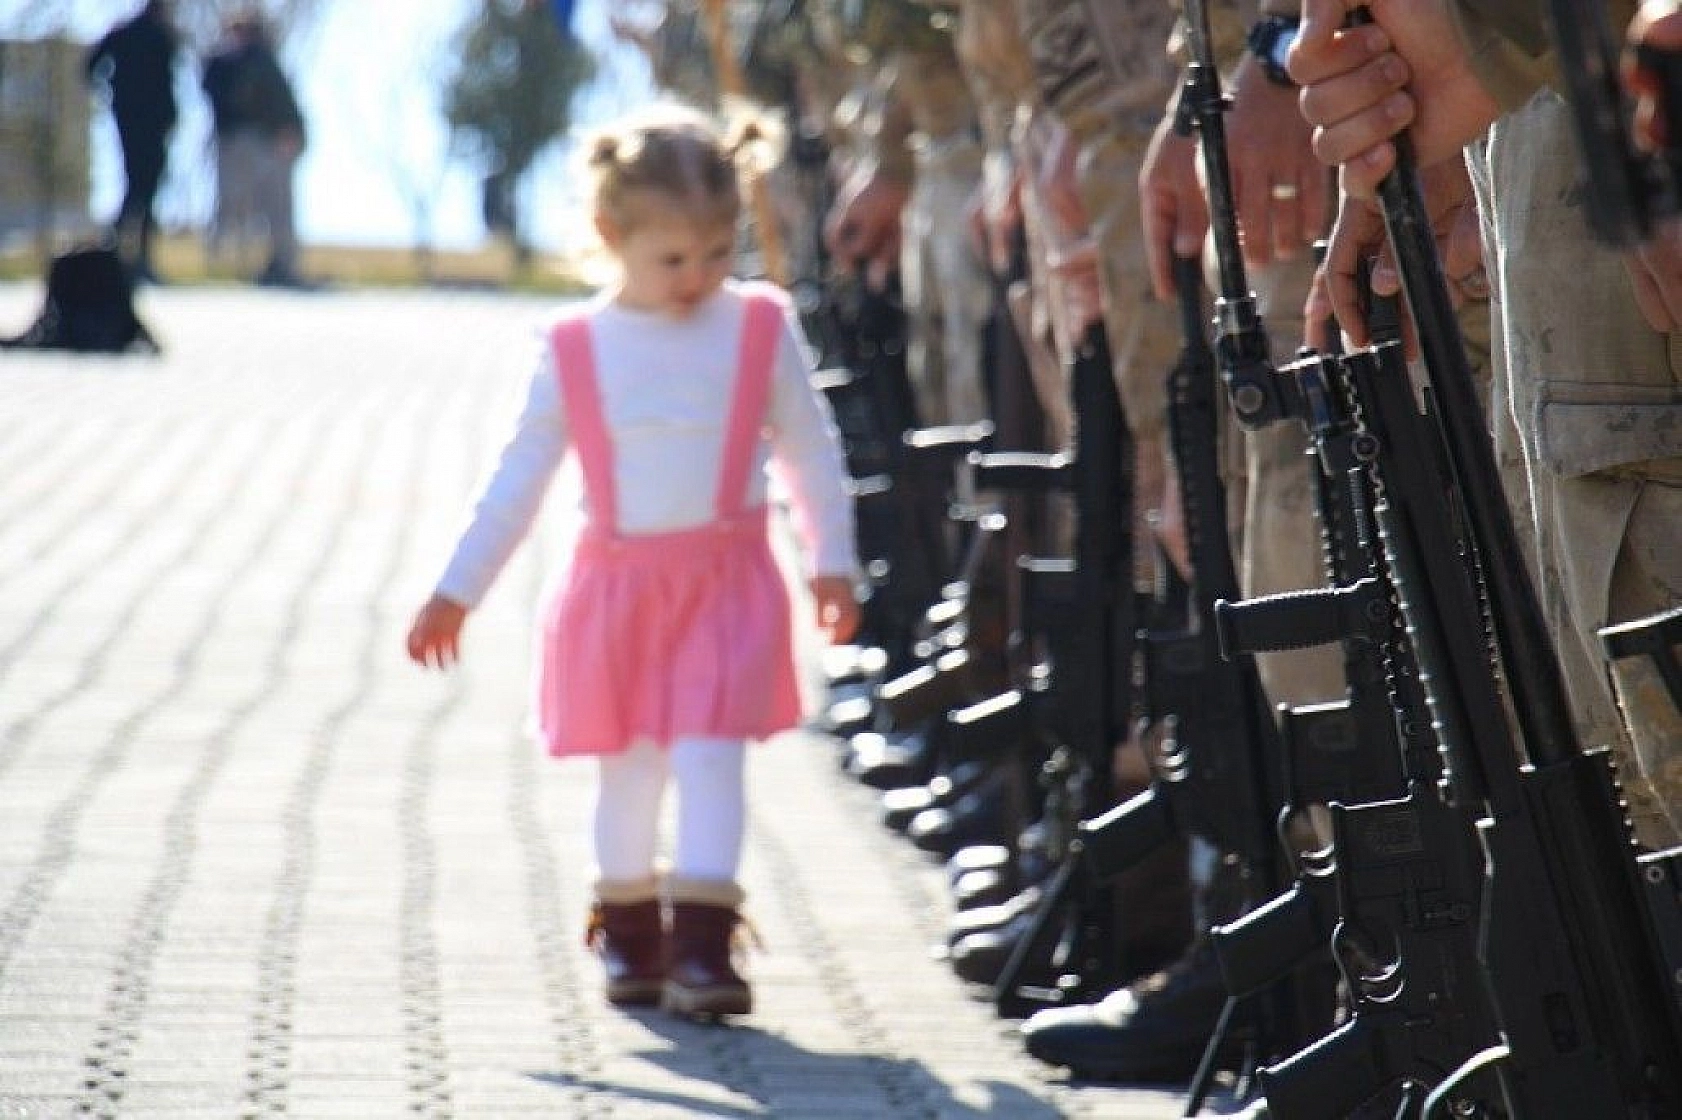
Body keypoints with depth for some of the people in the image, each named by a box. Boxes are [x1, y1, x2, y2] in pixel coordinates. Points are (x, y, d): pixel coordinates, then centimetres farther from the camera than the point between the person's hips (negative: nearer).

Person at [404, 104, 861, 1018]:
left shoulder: (760, 328, 0)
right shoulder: (576, 350, 1)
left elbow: (810, 452, 9)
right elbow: (519, 476, 8)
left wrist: (833, 562, 8)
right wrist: (456, 591, 8)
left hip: (728, 580, -1)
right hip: (617, 583, 1)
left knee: (710, 752, -10)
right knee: (628, 762, 8)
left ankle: (701, 943, -12)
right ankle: (628, 933, 23)